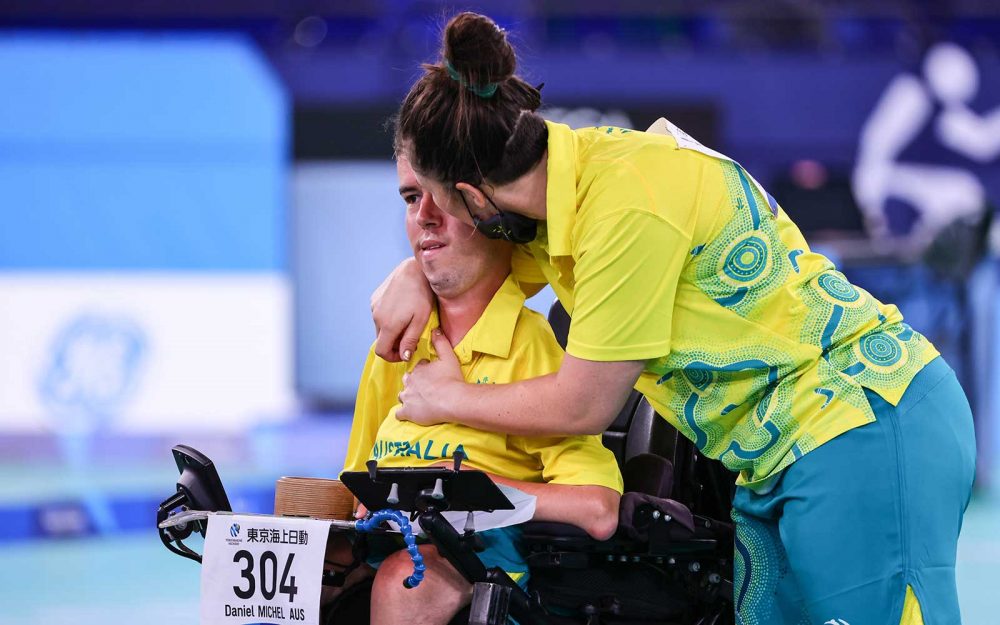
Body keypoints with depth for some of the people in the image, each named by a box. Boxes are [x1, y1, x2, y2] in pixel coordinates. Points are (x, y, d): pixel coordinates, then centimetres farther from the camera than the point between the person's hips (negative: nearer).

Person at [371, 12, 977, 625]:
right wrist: (414, 276, 7)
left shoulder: (624, 202, -23)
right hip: (779, 457, 10)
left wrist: (448, 399, 2)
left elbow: (582, 405, -14)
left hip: (864, 427, -10)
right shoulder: (571, 166, 5)